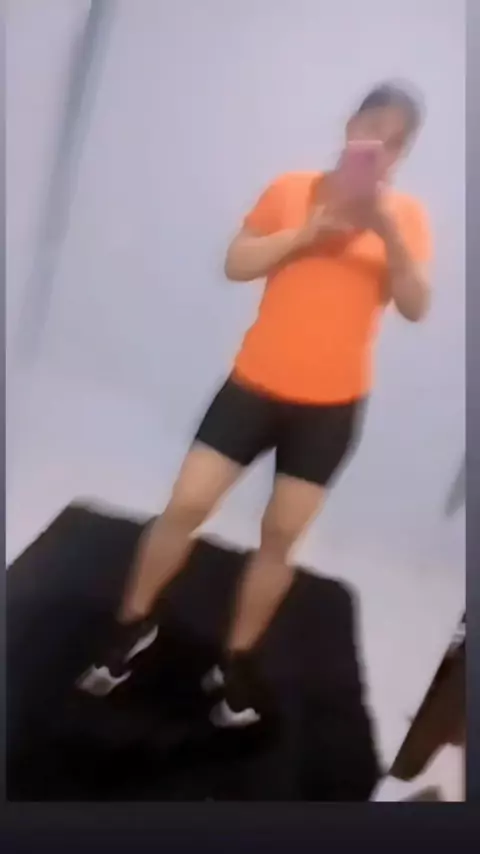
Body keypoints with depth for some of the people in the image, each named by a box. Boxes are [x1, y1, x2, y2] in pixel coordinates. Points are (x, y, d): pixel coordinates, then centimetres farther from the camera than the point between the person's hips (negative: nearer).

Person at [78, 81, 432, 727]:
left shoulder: (407, 215, 3)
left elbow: (416, 307, -8)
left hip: (333, 404, 0)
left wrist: (387, 232, -20)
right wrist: (309, 230, -14)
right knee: (186, 505, -1)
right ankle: (134, 626, 23)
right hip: (257, 383, 0)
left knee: (281, 536, 6)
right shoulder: (293, 189, 3)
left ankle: (236, 662, 25)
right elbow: (236, 264, -4)